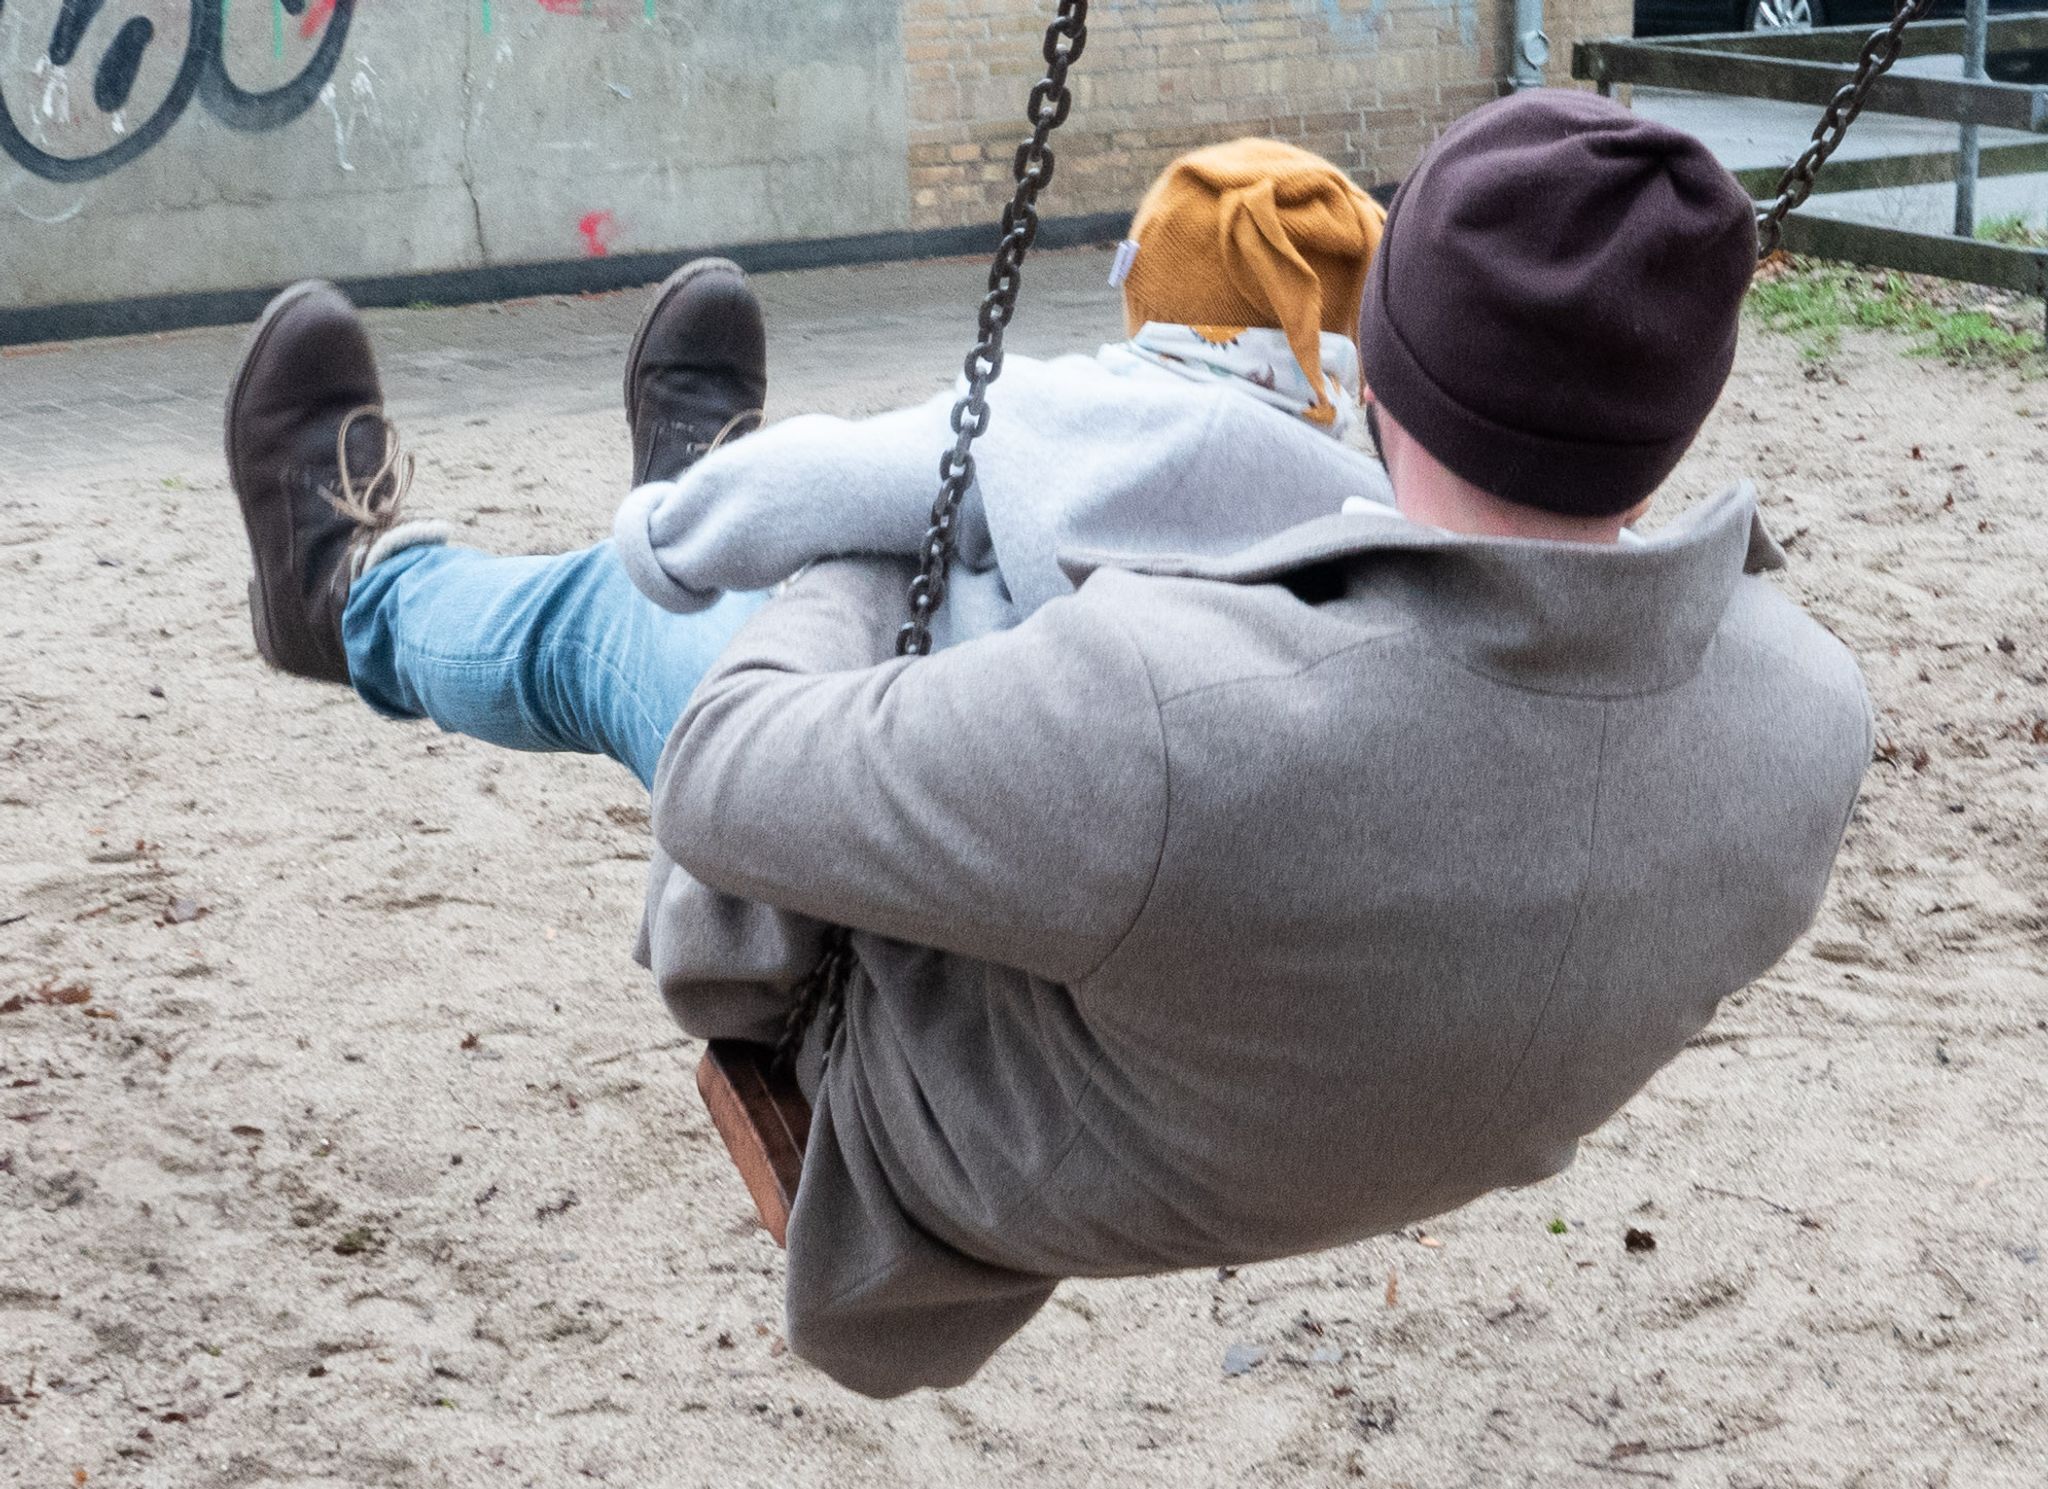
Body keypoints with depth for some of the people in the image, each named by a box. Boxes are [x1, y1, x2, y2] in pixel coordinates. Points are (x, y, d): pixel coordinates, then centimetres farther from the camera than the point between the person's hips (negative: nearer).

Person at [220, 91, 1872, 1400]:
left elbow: (728, 792, -29)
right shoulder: (1805, 729, -31)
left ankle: (361, 594, 54)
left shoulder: (1176, 727, -48)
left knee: (615, 621, 18)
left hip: (963, 1098, -5)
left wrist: (853, 557, -8)